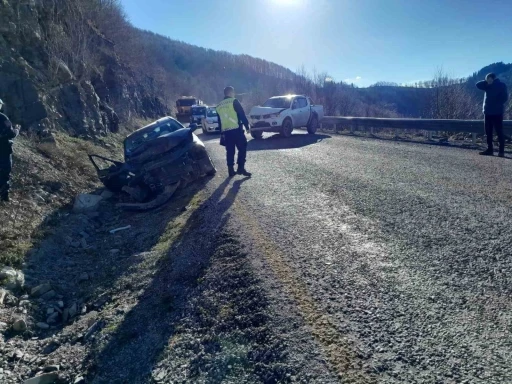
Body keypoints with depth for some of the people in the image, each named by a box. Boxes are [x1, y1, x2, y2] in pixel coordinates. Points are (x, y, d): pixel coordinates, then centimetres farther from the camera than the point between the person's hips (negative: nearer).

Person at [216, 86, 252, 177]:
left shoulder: (219, 106, 16)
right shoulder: (234, 101, -4)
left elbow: (219, 121, 20)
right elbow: (242, 115, -8)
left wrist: (222, 133, 26)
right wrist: (247, 126, 0)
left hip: (226, 131, 6)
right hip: (236, 130, -6)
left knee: (230, 151, 10)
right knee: (242, 149, 1)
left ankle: (231, 170, 10)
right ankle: (241, 168, -6)